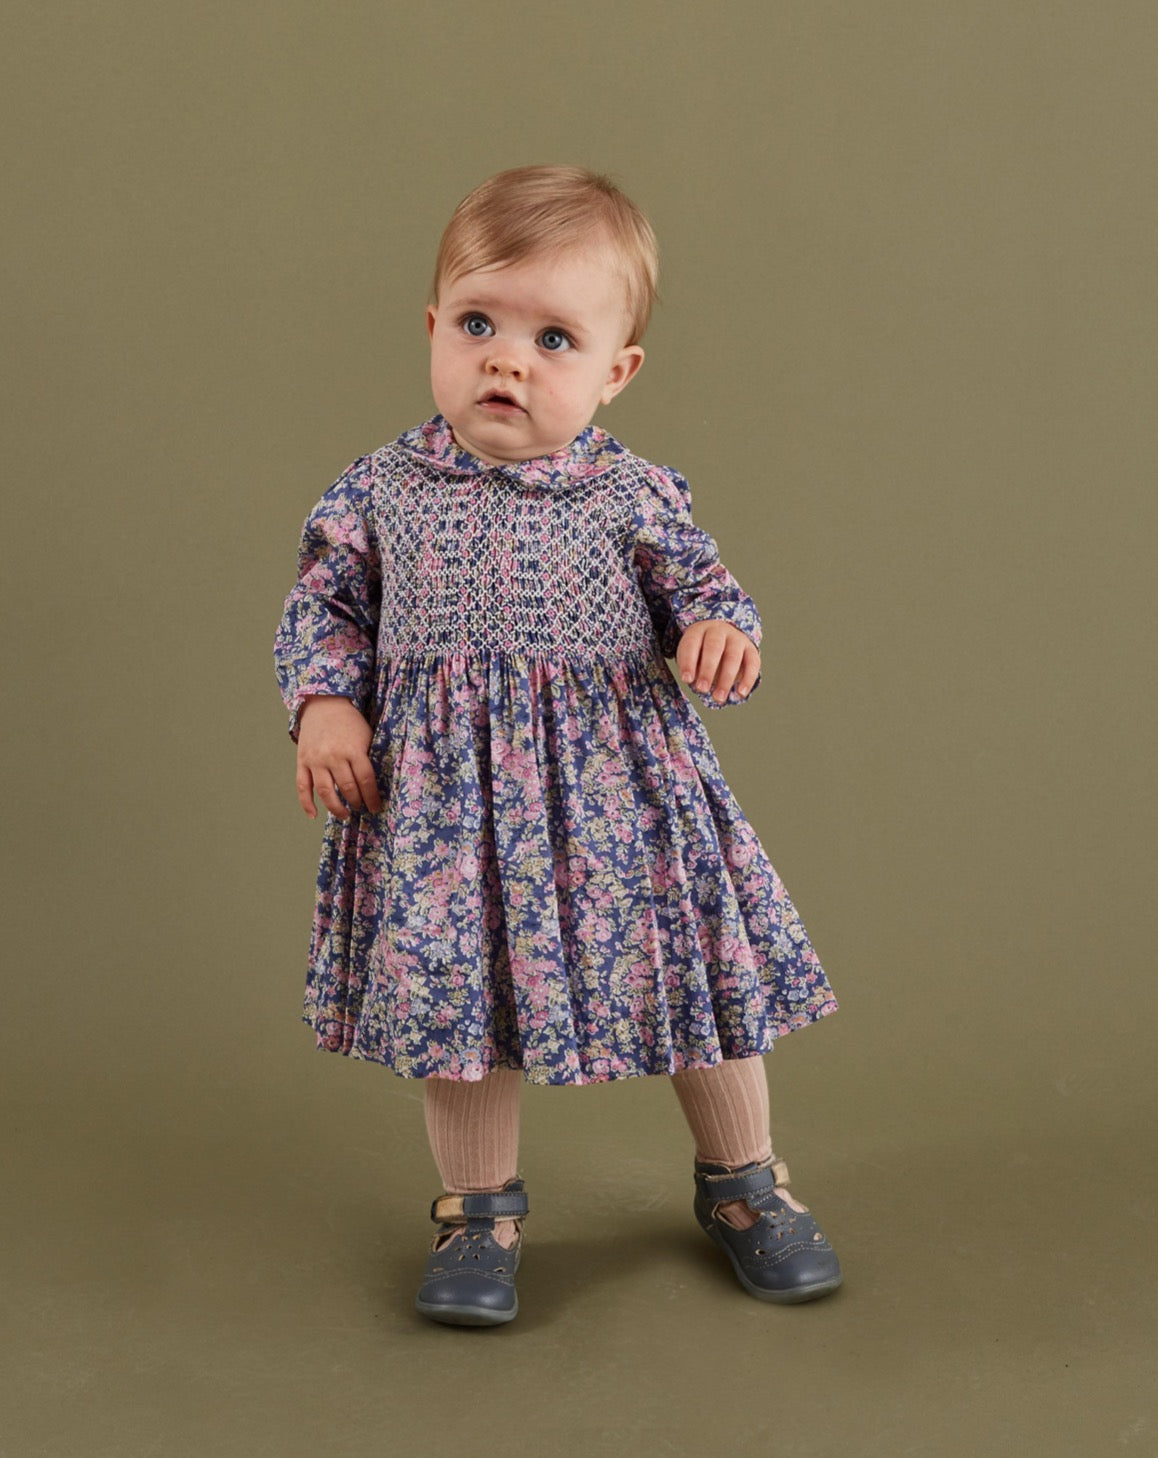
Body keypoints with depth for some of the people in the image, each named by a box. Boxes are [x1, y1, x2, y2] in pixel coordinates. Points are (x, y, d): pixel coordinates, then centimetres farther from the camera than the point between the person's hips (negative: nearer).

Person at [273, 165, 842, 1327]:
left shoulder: (636, 498, -6)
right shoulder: (380, 492, -2)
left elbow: (707, 594, 4)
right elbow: (323, 608, 8)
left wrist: (723, 636, -18)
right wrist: (323, 708, -7)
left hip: (618, 785, 0)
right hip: (444, 791, 0)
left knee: (699, 972, 10)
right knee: (454, 989, 5)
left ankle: (740, 1179, 33)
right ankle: (480, 1204, 28)